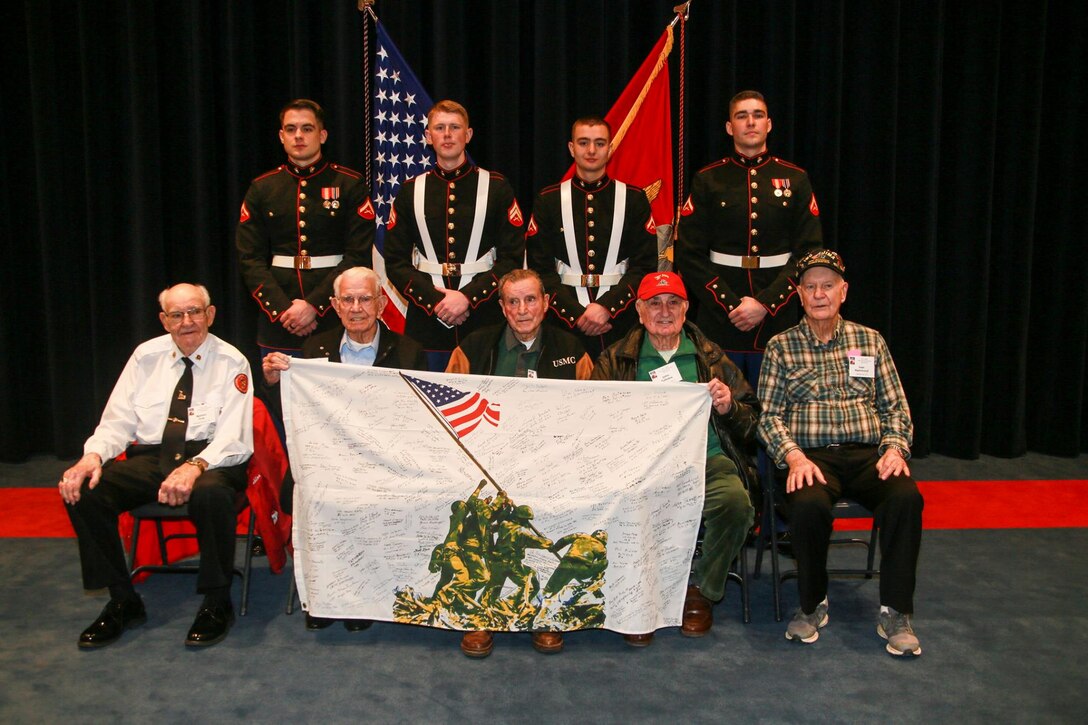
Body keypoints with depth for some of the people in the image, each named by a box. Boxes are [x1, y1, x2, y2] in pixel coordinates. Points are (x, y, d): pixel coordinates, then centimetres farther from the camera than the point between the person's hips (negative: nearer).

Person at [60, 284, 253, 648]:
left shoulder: (231, 362, -1)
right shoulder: (147, 356, 11)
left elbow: (234, 437, -10)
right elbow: (118, 421, 8)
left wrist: (196, 465, -30)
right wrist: (93, 455, -14)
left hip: (210, 457, -4)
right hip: (150, 457, 4)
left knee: (211, 493, -38)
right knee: (82, 489, -20)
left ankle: (216, 603, -15)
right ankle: (123, 601, -4)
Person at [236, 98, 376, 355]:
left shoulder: (350, 184, 0)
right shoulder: (262, 188, 8)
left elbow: (359, 256, -7)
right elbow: (250, 259, 3)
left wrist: (314, 305, -14)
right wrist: (283, 308, -10)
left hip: (334, 317, -2)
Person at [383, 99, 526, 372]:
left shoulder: (497, 187, 4)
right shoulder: (410, 191, 9)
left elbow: (512, 257, -2)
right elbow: (395, 262, 5)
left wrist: (468, 297, -13)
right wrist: (435, 300, -9)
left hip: (482, 320, -1)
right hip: (425, 322, 1)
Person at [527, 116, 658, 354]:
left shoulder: (633, 198, 5)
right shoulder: (548, 199, 5)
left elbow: (645, 265, -1)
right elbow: (540, 268, 0)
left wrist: (607, 307, -14)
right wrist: (575, 313, -12)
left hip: (619, 321, 0)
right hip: (564, 322, 0)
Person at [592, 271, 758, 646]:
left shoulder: (711, 357, 19)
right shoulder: (616, 359, 16)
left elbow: (751, 422, 17)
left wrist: (728, 407, -4)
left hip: (705, 457, 1)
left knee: (735, 500, -31)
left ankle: (702, 593, -4)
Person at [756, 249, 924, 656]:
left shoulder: (870, 341, 16)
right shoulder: (781, 347, 9)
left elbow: (896, 408, 14)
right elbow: (769, 416, 2)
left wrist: (895, 448, -5)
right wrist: (794, 456, -15)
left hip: (868, 454, 2)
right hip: (811, 456, -2)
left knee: (905, 497, -30)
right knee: (808, 504, -35)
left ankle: (895, 612, -14)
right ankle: (812, 605, -8)